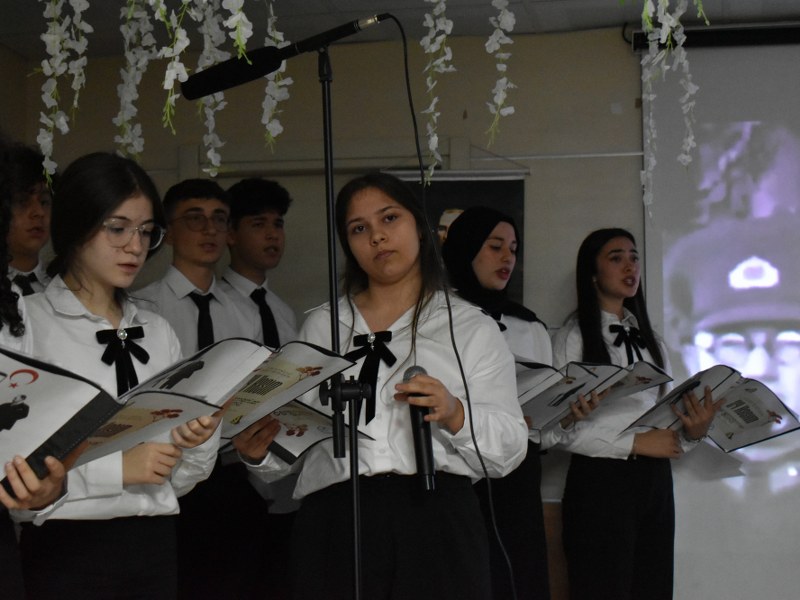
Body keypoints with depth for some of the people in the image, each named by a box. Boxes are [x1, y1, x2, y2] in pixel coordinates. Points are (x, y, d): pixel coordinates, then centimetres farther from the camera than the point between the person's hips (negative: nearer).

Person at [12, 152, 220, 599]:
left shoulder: (158, 332, 8)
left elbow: (180, 479, 9)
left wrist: (198, 442, -10)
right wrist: (118, 466, -20)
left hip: (156, 545, 5)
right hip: (68, 549, -5)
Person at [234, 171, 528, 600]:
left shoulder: (472, 327, 8)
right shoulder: (321, 326, 15)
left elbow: (508, 451, 2)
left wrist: (455, 416, -15)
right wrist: (259, 451, -8)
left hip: (436, 520, -1)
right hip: (334, 522, 2)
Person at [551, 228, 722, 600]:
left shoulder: (649, 339, 16)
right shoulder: (573, 337, -5)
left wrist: (693, 431, -6)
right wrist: (635, 443, -16)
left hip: (655, 480, 6)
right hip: (601, 480, -6)